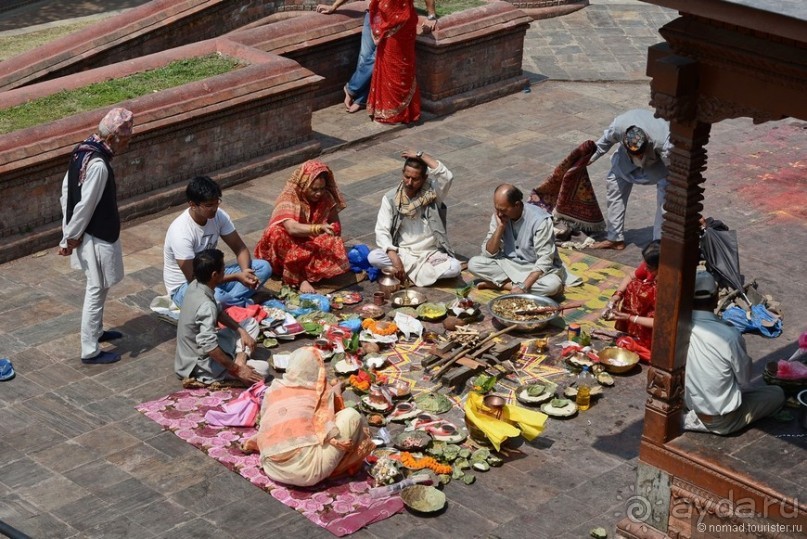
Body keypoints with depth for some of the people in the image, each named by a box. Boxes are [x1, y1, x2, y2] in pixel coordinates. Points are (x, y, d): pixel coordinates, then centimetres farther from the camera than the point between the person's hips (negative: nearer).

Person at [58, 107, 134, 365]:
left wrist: (69, 234, 13)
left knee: (97, 288, 25)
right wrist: (72, 237, -13)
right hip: (97, 236, -10)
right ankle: (90, 351, 11)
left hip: (91, 233, 10)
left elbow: (66, 188, 9)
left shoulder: (84, 149, 1)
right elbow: (85, 206, -25)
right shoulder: (98, 165, -29)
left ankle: (96, 331, 42)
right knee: (97, 291, 2)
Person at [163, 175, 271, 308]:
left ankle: (229, 301, -20)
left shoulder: (219, 216, -9)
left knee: (264, 267, -8)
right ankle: (245, 304, -10)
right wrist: (236, 277, -31)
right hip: (185, 286, -7)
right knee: (215, 298, -41)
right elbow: (194, 279, -29)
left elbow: (240, 248, 0)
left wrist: (245, 271, -23)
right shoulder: (181, 232, -28)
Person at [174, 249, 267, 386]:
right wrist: (236, 370, -31)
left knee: (251, 323, 13)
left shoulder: (195, 286, -2)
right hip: (201, 366, -10)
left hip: (193, 352, 10)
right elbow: (209, 347, -39)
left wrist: (241, 331, 3)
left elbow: (219, 312, 14)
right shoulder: (206, 305, -31)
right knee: (263, 369, -14)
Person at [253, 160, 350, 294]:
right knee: (276, 233, -35)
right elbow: (292, 228, -37)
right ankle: (300, 279, -30)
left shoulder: (326, 197, -8)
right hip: (291, 244, -2)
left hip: (314, 244, 2)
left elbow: (336, 227, -2)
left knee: (334, 245, -28)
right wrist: (319, 228, -52)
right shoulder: (289, 196, -21)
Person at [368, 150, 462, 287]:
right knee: (373, 257, -27)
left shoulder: (433, 193, -6)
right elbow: (382, 230, -9)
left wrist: (420, 155, -21)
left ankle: (407, 270, -15)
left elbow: (447, 177, -28)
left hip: (430, 254, -1)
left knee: (455, 267, -30)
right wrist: (393, 256, -25)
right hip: (402, 253, 1)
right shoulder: (391, 198, -3)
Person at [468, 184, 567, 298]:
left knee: (553, 284, -37)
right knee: (473, 263, -16)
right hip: (509, 264, 4)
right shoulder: (498, 216, -8)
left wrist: (523, 286, -35)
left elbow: (544, 261, -26)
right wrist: (500, 227, -21)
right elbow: (488, 253, -7)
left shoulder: (540, 220, -24)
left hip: (536, 269, -4)